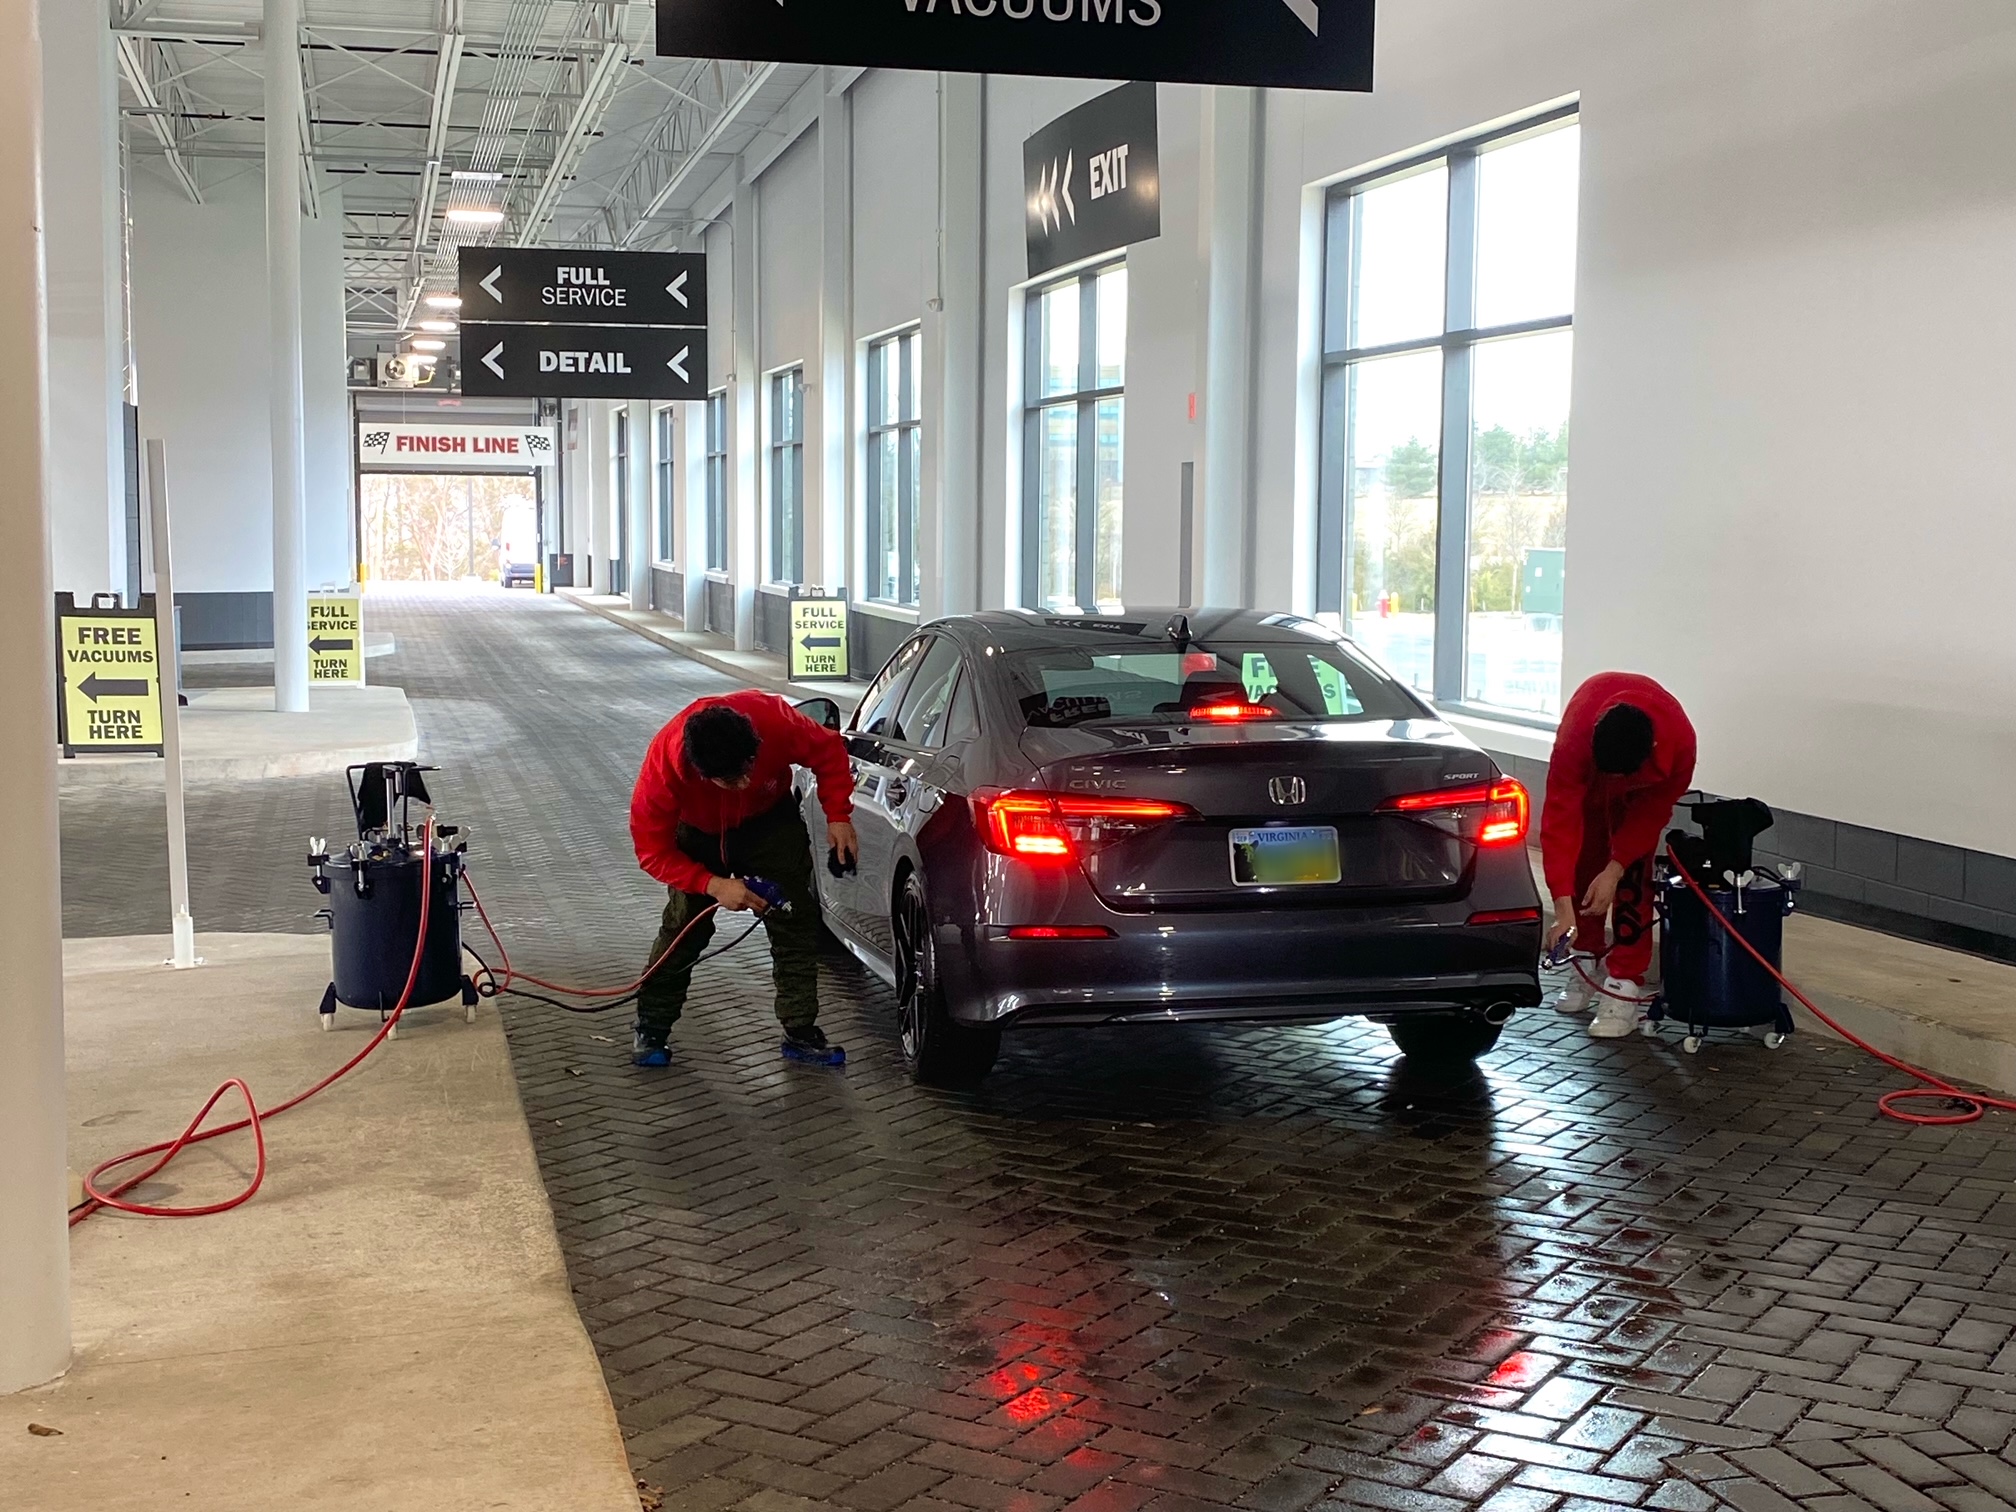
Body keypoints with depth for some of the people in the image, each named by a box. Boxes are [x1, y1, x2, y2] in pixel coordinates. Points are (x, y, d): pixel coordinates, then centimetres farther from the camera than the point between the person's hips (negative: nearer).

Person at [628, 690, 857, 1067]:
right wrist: (713, 885, -37)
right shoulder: (664, 761, -39)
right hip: (700, 834, -1)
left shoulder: (775, 720, -39)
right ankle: (651, 1029, 9)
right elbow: (652, 850, -27)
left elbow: (829, 752, -17)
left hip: (770, 821, 1)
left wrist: (838, 816, -24)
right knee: (682, 928, -6)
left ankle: (801, 1029, 5)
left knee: (796, 923, -4)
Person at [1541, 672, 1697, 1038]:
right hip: (1588, 772, 1)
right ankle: (1586, 966, 17)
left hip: (1645, 781, -1)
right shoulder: (1574, 738, -44)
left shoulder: (1679, 742, -41)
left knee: (1634, 875, -11)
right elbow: (1560, 819, -44)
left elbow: (1653, 812, -23)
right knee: (1583, 865, 0)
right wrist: (1562, 906, -49)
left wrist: (1615, 868, -29)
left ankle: (1625, 985, -10)